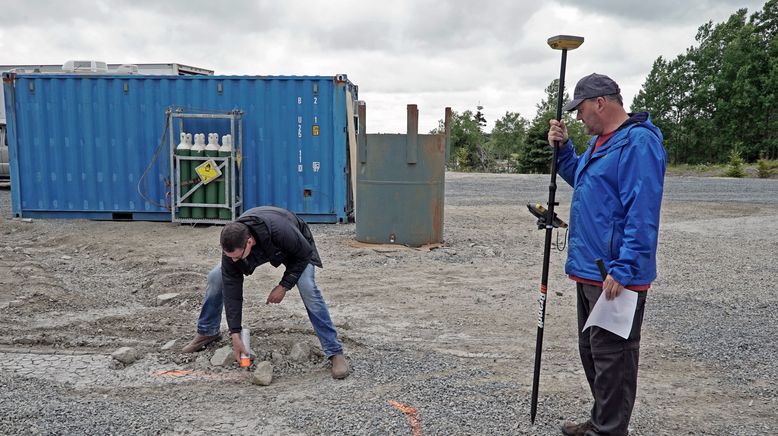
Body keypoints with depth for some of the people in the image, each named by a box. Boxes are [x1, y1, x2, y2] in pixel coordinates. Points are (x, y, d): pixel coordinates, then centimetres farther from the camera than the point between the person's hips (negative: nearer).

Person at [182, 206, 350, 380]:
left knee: (308, 288, -26)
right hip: (259, 248, 4)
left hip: (294, 248, -4)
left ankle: (335, 352, -17)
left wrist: (284, 286, -28)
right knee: (216, 278, -6)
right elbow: (231, 288, -26)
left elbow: (305, 254, -26)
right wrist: (235, 334, -25)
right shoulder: (232, 244, -33)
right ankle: (207, 332, 18)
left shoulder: (280, 231, -47)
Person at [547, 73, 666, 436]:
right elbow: (579, 177, 30)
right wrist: (563, 147, 13)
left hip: (615, 276, -10)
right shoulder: (600, 140, 14)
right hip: (589, 270, 10)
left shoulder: (639, 142, -17)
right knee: (591, 351, 19)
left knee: (612, 357, 1)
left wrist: (622, 270, -26)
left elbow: (642, 214, -23)